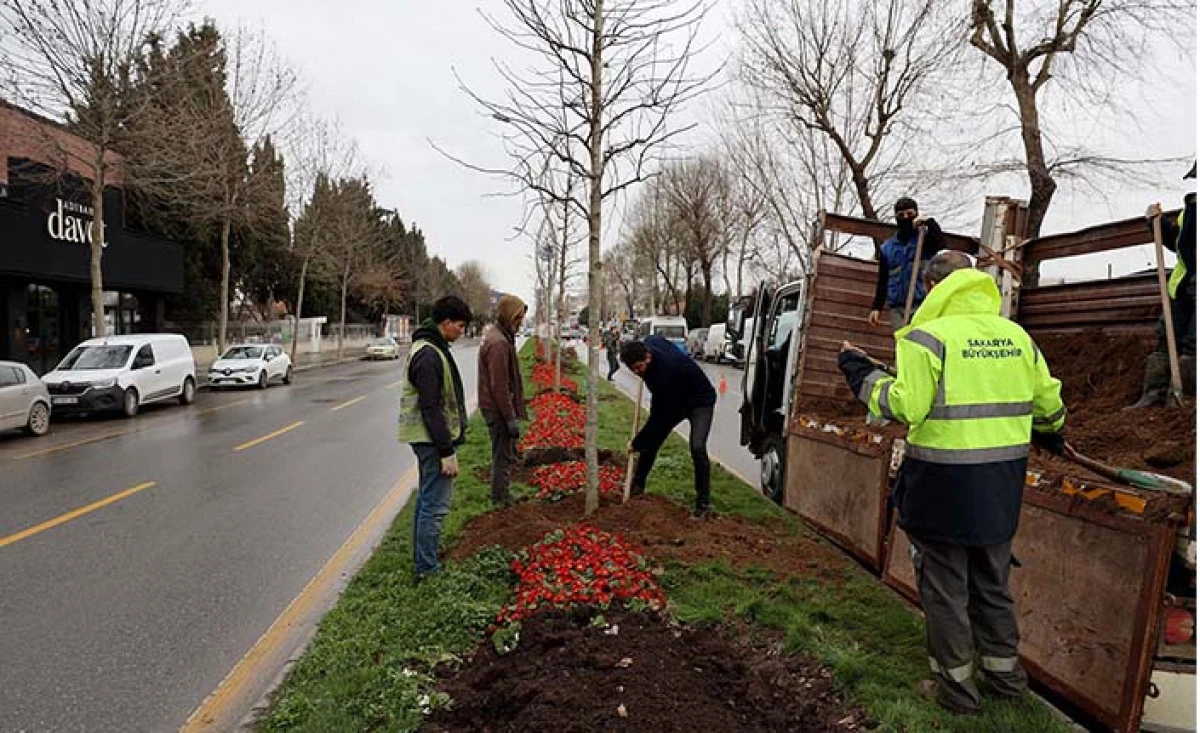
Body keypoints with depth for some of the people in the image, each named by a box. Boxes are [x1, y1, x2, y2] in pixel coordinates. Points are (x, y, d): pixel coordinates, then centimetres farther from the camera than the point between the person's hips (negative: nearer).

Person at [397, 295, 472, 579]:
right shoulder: (429, 355, -21)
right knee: (435, 505, -3)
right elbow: (431, 408, -24)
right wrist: (446, 452, -22)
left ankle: (422, 560, 31)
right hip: (433, 440, -11)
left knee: (427, 499, 19)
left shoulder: (431, 348, 12)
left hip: (427, 438, 11)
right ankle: (426, 568, 7)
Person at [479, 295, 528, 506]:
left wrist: (513, 414, 21)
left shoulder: (499, 337, 12)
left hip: (498, 408, 11)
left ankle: (502, 498, 31)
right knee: (503, 458, -1)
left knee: (508, 454, 19)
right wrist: (511, 418, -20)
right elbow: (499, 386, -23)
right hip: (498, 410, -11)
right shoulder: (499, 344, -21)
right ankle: (500, 502, 9)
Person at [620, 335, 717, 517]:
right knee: (652, 439, 5)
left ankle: (704, 502, -9)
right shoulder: (649, 342, -17)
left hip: (700, 401, -8)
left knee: (697, 447, -24)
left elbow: (658, 414, -31)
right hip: (675, 400, 8)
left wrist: (636, 443, -21)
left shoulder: (665, 370, -39)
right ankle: (637, 486, 21)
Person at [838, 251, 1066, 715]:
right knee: (992, 582, 23)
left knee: (944, 586, 10)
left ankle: (955, 684, 22)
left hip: (945, 484, -6)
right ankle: (1003, 672, 37)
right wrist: (1051, 434, 36)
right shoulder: (1016, 336, 7)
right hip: (1002, 485, 7)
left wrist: (863, 375, -7)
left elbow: (905, 406, -21)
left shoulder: (927, 337, -14)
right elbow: (1048, 401, 15)